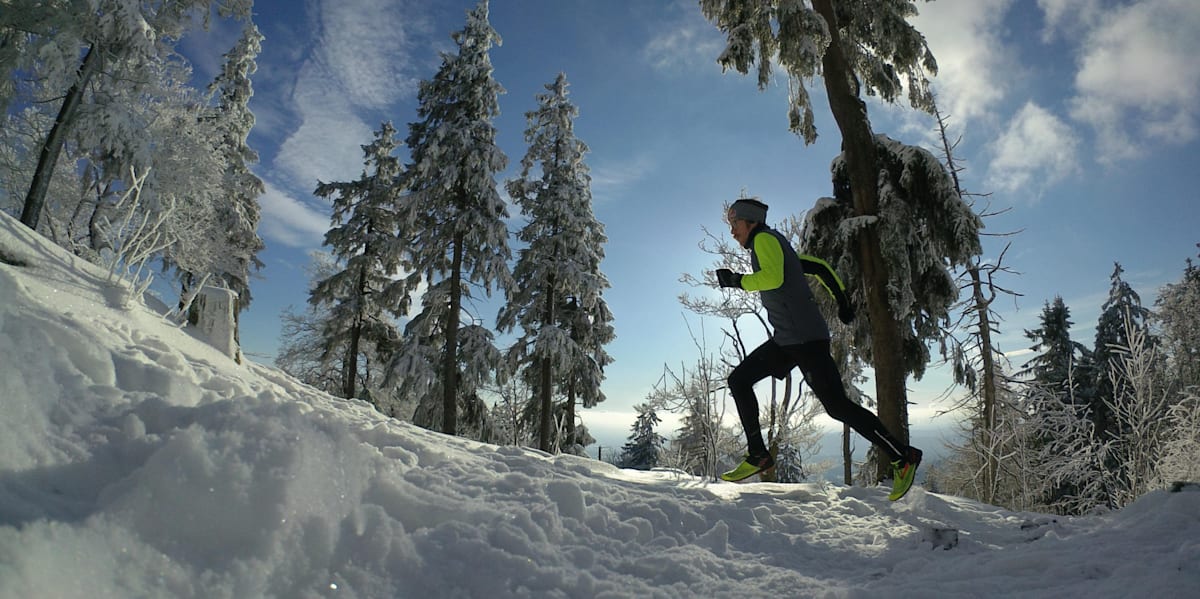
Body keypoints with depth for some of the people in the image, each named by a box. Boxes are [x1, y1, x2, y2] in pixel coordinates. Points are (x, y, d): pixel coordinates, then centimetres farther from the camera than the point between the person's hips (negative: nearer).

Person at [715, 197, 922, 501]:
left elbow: (773, 278, -24)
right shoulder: (775, 247, 22)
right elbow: (819, 266, 23)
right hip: (785, 340, 10)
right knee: (739, 380, 6)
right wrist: (842, 300, 23)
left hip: (805, 338, -10)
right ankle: (758, 456, 6)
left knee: (837, 405, -8)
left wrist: (737, 281, -12)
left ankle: (903, 456, 5)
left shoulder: (764, 238, -6)